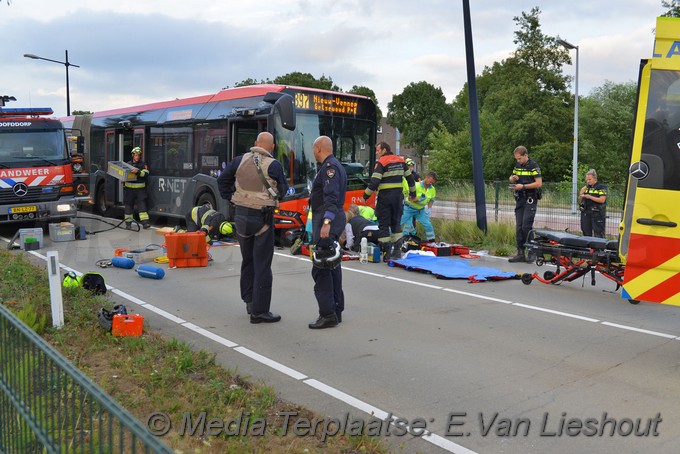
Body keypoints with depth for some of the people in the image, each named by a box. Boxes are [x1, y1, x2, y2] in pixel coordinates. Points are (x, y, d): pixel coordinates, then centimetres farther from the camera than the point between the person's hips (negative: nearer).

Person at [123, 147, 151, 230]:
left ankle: (145, 222, -12)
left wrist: (138, 172, -30)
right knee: (129, 206, 7)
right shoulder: (128, 164, 10)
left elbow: (145, 174, -15)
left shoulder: (143, 164, 2)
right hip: (129, 189, 3)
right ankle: (128, 223, 16)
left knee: (142, 205, -9)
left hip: (140, 189, -2)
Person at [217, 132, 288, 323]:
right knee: (262, 264, 0)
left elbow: (222, 180, 9)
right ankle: (259, 311, 3)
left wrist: (231, 198, 15)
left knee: (247, 260, 21)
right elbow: (283, 190, 1)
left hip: (241, 215, 5)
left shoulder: (239, 160, 2)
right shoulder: (274, 165, -11)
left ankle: (249, 301, 30)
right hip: (262, 218, -5)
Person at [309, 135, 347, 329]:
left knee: (320, 268, -11)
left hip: (327, 219, -11)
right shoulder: (333, 165, 20)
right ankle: (336, 310, 21)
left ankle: (328, 314, -10)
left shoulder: (330, 167, -13)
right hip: (331, 219, 11)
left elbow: (331, 197, -25)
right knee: (332, 266, 14)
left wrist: (326, 222, -32)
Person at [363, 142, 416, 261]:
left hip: (384, 197, -5)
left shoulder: (381, 162, -9)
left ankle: (386, 253, 1)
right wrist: (413, 193, 26)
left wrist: (366, 195, -8)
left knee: (383, 225, 2)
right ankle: (397, 250, 11)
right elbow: (410, 178, 16)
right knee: (396, 223, 15)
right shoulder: (401, 161, 10)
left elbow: (375, 182, -17)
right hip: (398, 196, 5)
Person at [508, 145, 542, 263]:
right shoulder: (517, 165, 12)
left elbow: (539, 183, -15)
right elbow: (511, 178, 23)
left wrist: (523, 186, -20)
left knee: (526, 226, -13)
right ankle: (520, 254, 10)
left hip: (530, 200, -7)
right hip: (519, 199, 7)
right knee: (519, 227, 5)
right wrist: (513, 178, -1)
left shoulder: (533, 166, -10)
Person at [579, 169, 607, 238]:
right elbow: (580, 201, 18)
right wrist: (581, 194, -1)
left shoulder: (601, 187, -3)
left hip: (597, 214, -6)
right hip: (586, 213, 6)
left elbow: (602, 200, -14)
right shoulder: (586, 187, 14)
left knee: (598, 234, -7)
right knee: (586, 234, 12)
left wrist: (590, 197, -18)